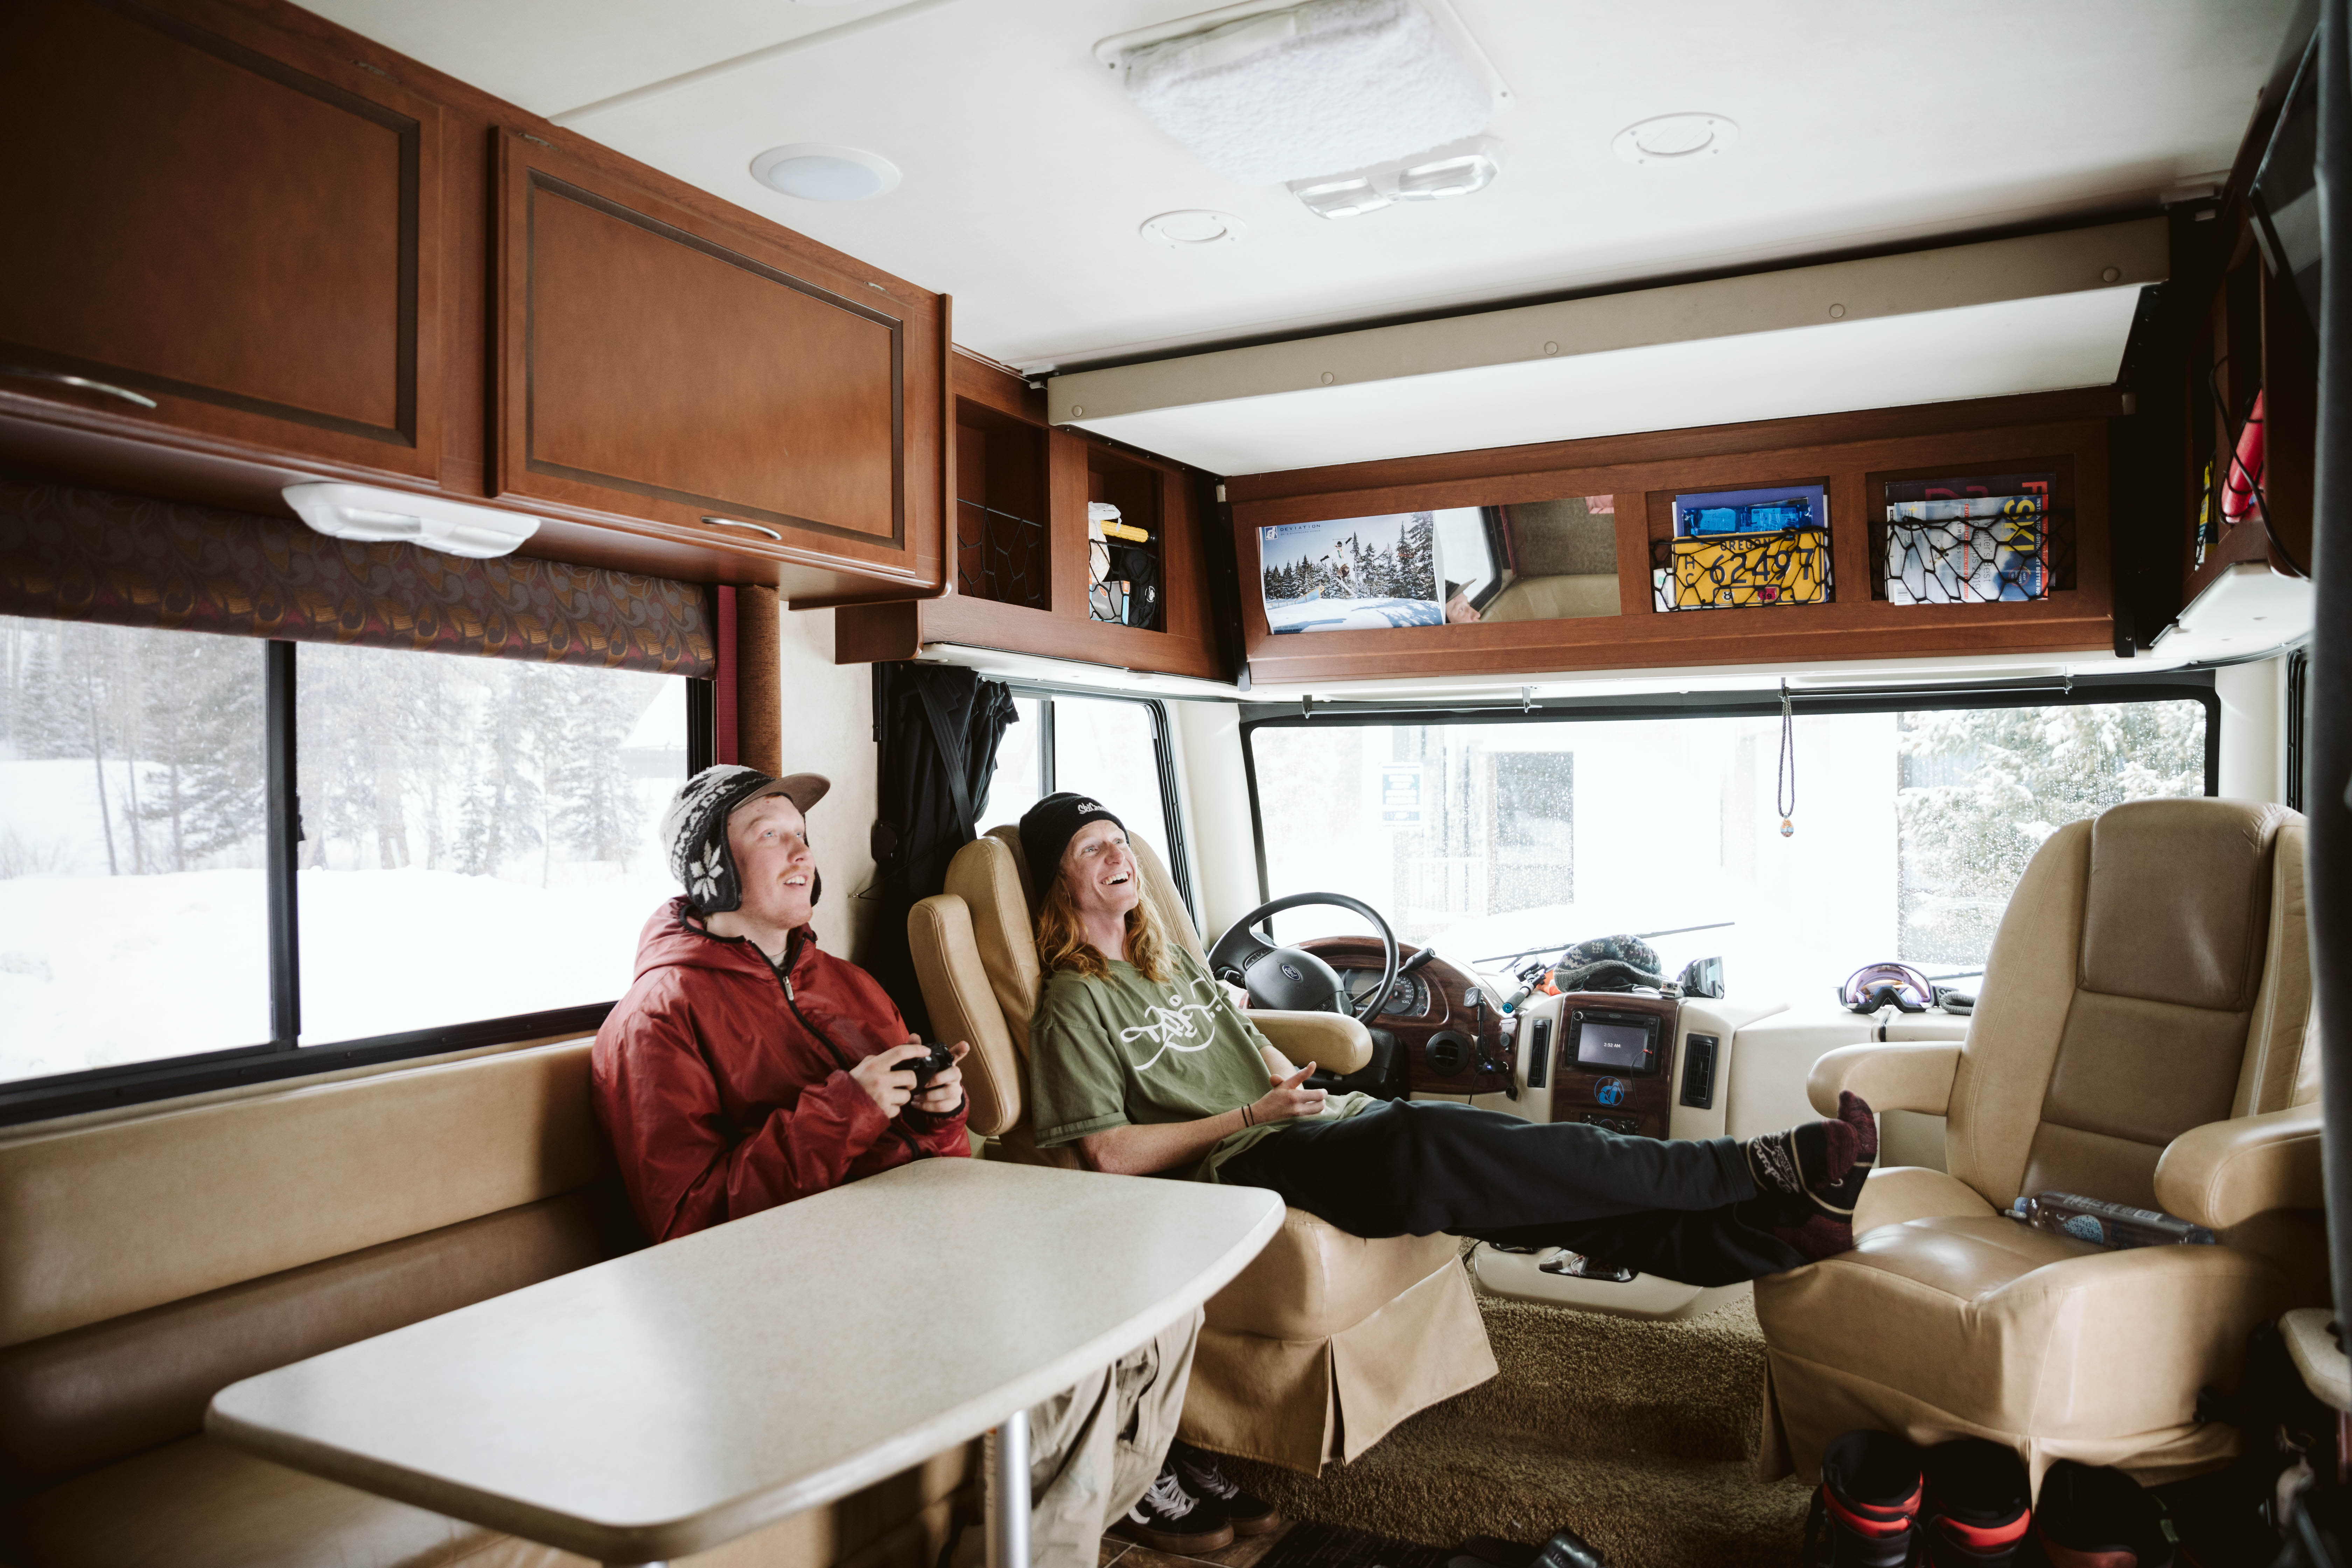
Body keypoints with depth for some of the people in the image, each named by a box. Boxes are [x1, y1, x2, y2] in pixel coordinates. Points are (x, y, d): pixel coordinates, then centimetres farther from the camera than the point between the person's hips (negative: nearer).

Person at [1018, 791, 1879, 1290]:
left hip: (1315, 1123, 8)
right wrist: (1249, 1116, -8)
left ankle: (1775, 1229, -19)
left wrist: (1292, 1083, 12)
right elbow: (1110, 1153, -9)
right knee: (1424, 1145, -32)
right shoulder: (1074, 1006, -1)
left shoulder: (1173, 959, 23)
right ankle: (1760, 1169, -31)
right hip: (1242, 1167, -8)